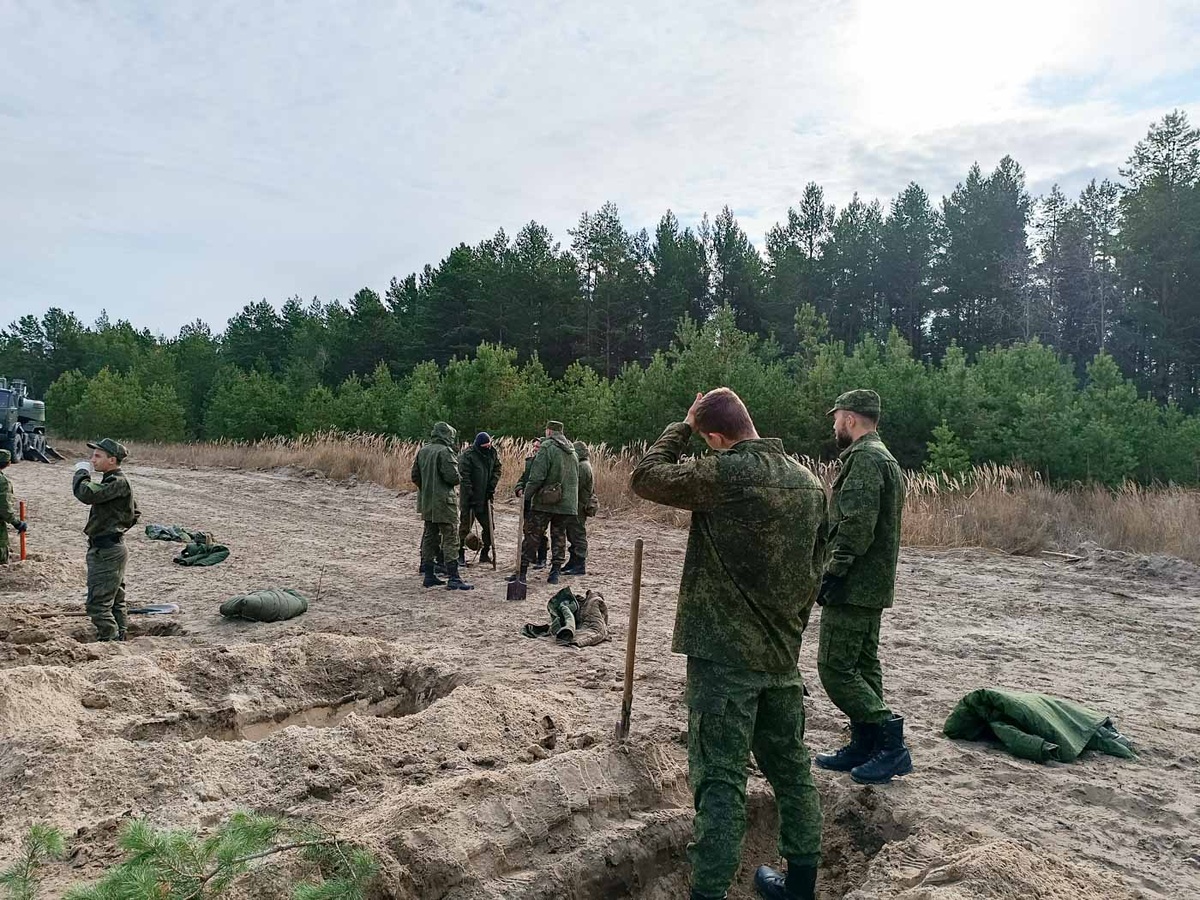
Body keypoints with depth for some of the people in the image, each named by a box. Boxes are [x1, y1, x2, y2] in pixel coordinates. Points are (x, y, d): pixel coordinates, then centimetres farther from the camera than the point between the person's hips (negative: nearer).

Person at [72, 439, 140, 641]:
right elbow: (135, 513, 25)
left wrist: (82, 472, -13)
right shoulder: (113, 481, 16)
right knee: (115, 602, 16)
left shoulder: (119, 482, -17)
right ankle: (119, 639, 23)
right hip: (107, 550, 11)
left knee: (98, 604, -9)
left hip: (107, 552, -11)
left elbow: (87, 494, -30)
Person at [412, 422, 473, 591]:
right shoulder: (445, 451, -15)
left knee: (429, 537, 14)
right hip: (443, 502, -8)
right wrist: (457, 477, 0)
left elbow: (414, 476, 12)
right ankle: (453, 578, -5)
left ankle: (429, 576, 19)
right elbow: (453, 476, -21)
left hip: (426, 502, 8)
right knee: (449, 539, -5)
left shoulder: (422, 451, 9)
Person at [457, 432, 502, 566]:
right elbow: (464, 477, -17)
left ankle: (485, 553, 21)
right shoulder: (467, 455, -16)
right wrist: (470, 496, -18)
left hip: (485, 497, 6)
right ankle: (461, 555, 10)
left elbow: (497, 470, 10)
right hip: (469, 498, -6)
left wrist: (491, 488, -1)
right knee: (465, 526, 2)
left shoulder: (492, 453, 2)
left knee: (489, 526, 8)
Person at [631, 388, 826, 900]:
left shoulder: (726, 473, -17)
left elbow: (646, 477, -8)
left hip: (724, 653, -7)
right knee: (791, 770, 18)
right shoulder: (809, 482, 6)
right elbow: (815, 568, 14)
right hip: (782, 655, 7)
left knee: (720, 778, -2)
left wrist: (680, 428, 5)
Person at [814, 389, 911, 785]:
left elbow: (857, 525, -25)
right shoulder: (886, 458, 19)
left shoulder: (864, 458, -15)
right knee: (863, 666, 15)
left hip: (852, 587, -11)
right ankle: (865, 745, 23)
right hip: (874, 586, 11)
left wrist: (833, 573, -22)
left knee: (835, 668, -6)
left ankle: (890, 742, -4)